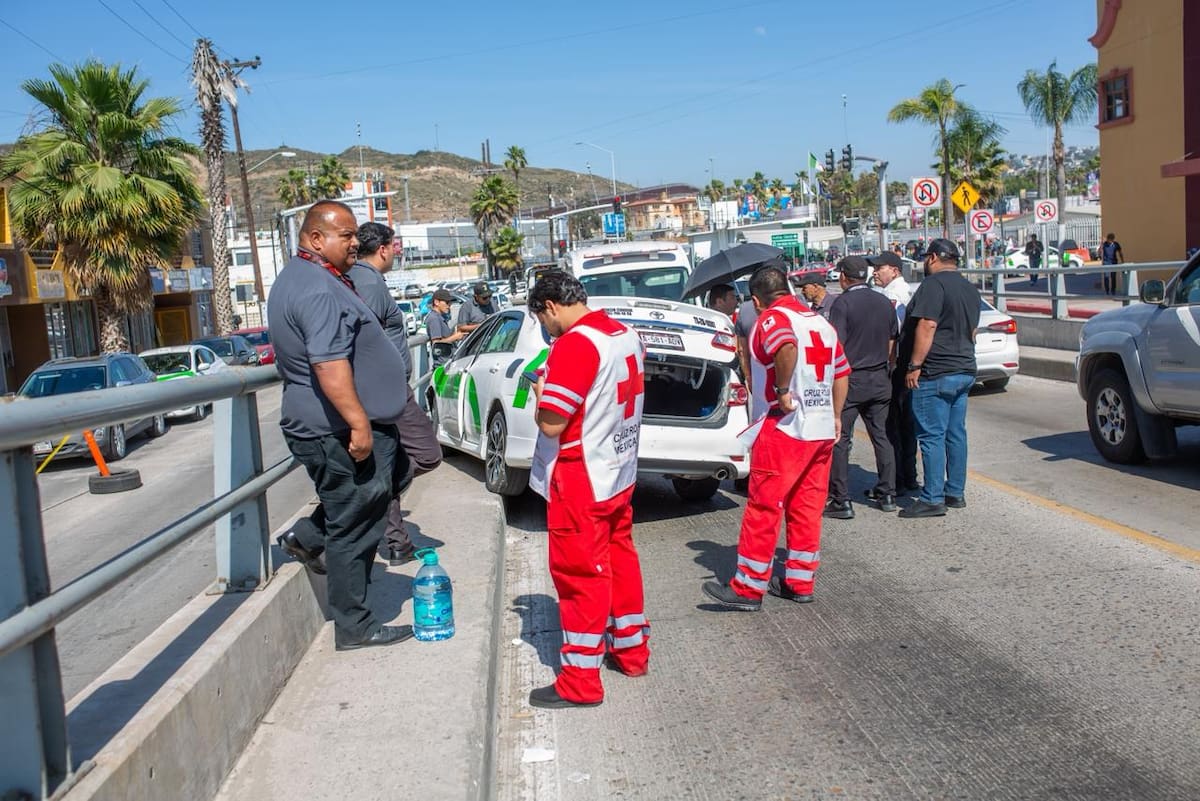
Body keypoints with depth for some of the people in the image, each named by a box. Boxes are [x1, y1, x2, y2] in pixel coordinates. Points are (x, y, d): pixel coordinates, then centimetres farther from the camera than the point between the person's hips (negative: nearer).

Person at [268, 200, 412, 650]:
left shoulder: (301, 277, 15)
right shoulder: (320, 291, -21)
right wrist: (359, 424, -29)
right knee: (354, 529, -1)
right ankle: (354, 627, 10)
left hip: (331, 426, 11)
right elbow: (329, 365, -30)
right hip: (339, 431, -11)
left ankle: (307, 538, 25)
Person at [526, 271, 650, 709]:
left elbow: (551, 424, -24)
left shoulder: (575, 344, -22)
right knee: (619, 559, 20)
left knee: (580, 573, -1)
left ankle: (580, 682, 8)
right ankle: (632, 650, 33)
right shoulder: (626, 336, 6)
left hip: (581, 482, -9)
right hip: (620, 474, 9)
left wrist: (541, 395, -4)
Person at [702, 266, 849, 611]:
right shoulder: (820, 321, 16)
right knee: (806, 508, 13)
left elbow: (787, 346, -32)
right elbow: (842, 372, 18)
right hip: (822, 430, 8)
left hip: (784, 427, -8)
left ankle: (748, 588, 3)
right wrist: (835, 416, 22)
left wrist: (781, 390, -22)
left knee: (763, 508, -2)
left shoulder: (772, 318, -8)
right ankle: (799, 582, 20)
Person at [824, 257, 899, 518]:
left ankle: (841, 501, -3)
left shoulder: (843, 303, -11)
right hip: (880, 380, 6)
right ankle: (887, 494, 19)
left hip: (850, 379, -6)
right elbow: (892, 342, 14)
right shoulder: (884, 302, 8)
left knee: (839, 440, -1)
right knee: (881, 436, 14)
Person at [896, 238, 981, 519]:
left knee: (932, 436, -6)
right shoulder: (969, 288, 16)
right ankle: (956, 493, 19)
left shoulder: (934, 284, -13)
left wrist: (914, 366, -18)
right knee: (956, 434, 13)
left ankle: (932, 499, -5)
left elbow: (927, 326, -21)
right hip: (964, 370, 9)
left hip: (935, 373, -9)